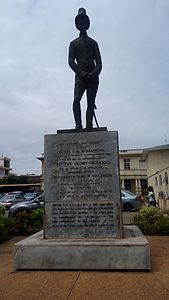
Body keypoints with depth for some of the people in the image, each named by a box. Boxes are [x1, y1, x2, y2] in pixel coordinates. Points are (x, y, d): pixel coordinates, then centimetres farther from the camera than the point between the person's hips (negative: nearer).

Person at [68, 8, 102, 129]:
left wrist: (95, 73, -10)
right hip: (80, 76, -1)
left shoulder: (93, 43, 21)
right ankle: (78, 125, -24)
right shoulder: (73, 43, 18)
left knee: (91, 103, -8)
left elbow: (99, 62, 12)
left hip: (93, 77, 2)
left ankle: (89, 126, -12)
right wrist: (82, 73, -12)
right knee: (76, 99, -22)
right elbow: (71, 61, 5)